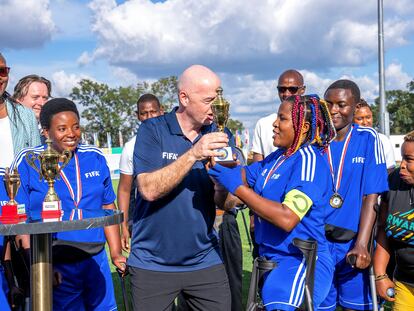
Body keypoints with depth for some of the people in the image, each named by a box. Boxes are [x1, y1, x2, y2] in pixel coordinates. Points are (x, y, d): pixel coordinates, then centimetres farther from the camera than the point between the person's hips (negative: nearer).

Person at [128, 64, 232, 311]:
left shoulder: (219, 135, 0)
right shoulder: (152, 130, -8)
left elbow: (222, 201, -2)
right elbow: (149, 189, -21)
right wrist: (193, 154, -29)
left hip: (205, 260, 3)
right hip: (153, 263, -2)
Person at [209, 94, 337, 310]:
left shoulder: (309, 159, -17)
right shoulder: (278, 156, 9)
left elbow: (287, 218, -27)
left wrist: (237, 187, -24)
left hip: (302, 263, -9)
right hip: (273, 260, 9)